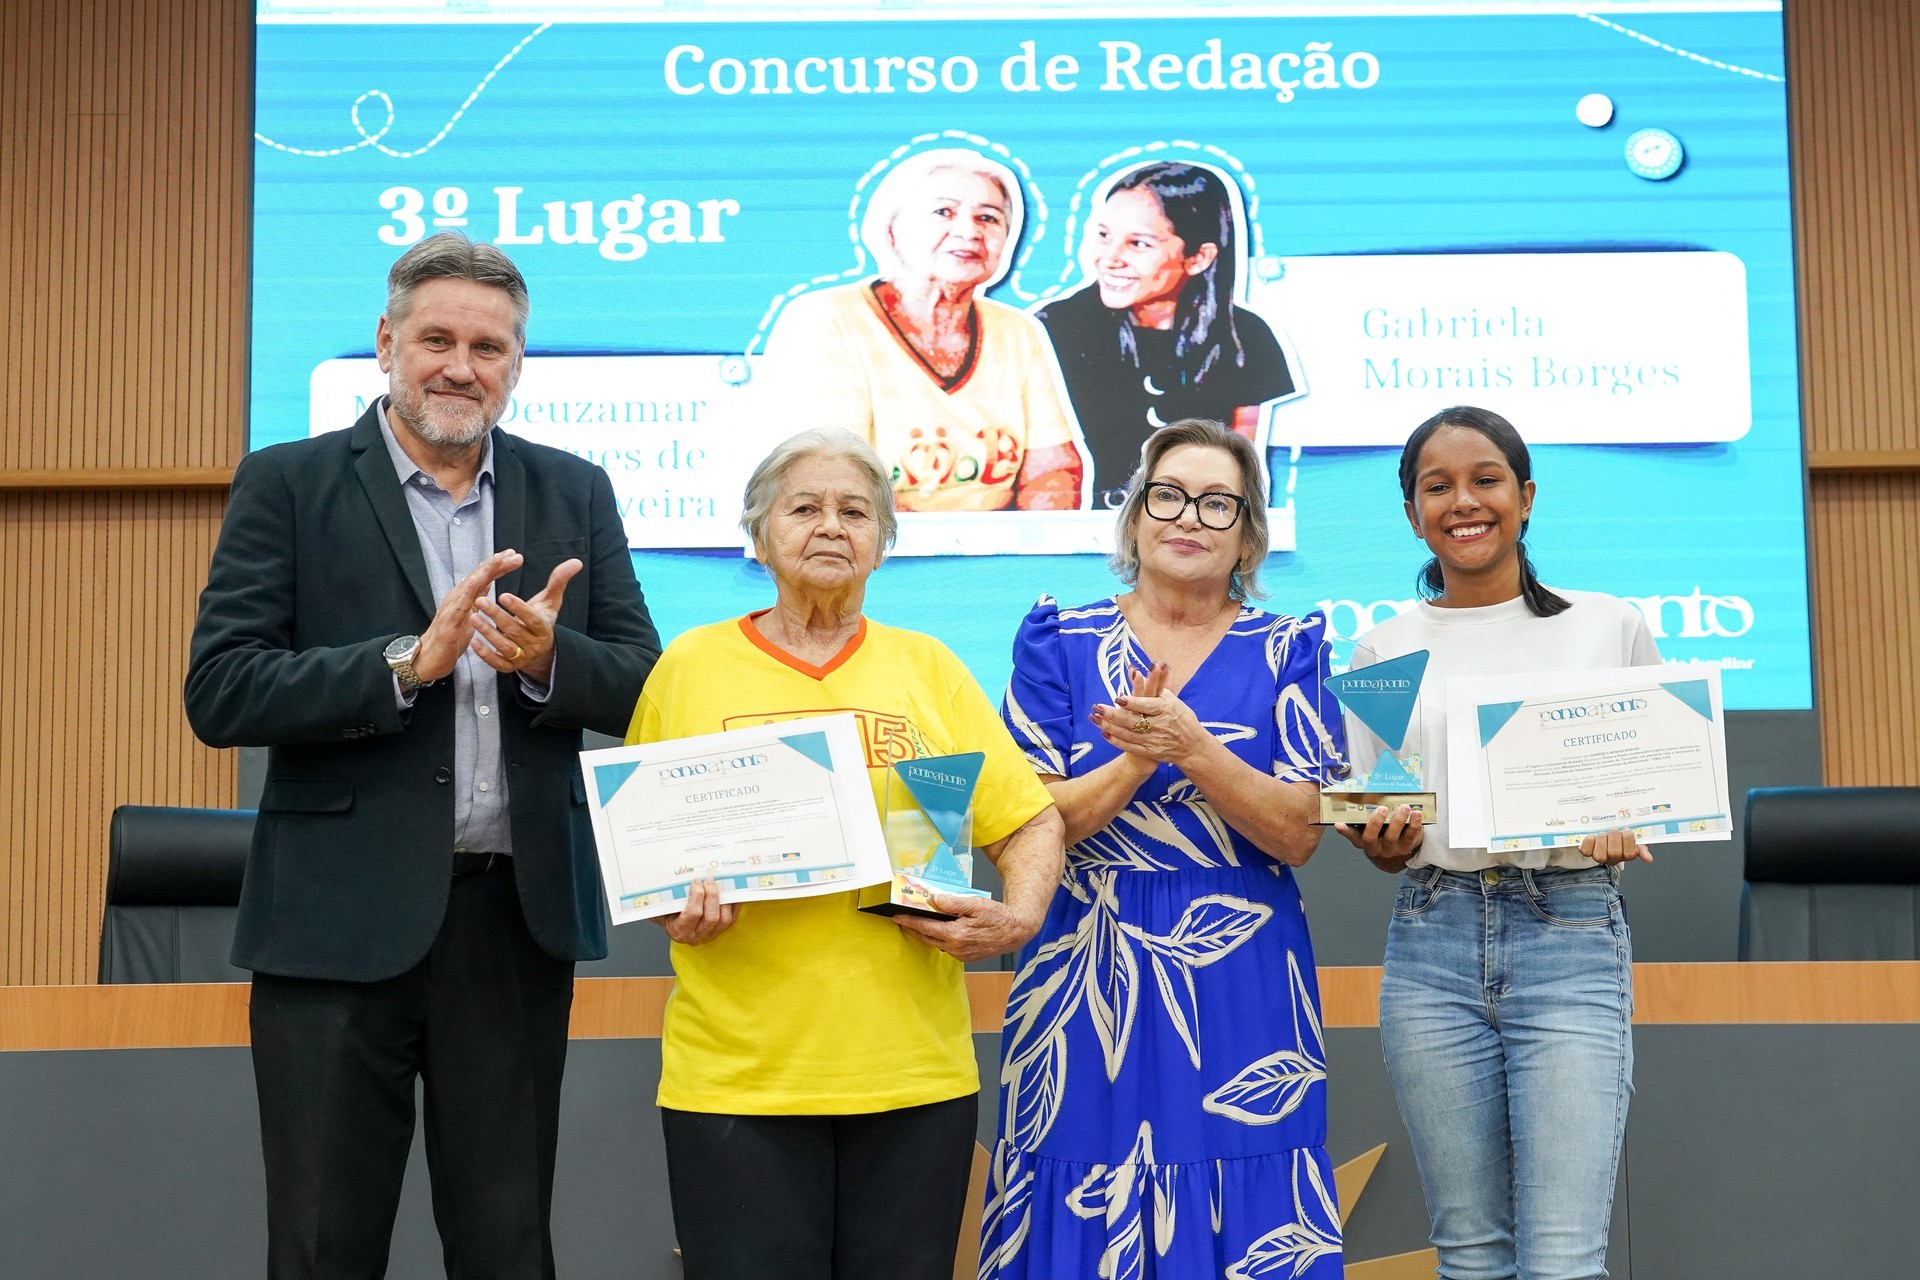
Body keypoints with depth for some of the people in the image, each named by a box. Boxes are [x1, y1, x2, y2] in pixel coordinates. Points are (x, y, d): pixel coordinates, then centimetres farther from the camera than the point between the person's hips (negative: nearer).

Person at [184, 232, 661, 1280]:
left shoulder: (574, 494, 10)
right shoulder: (287, 485, 0)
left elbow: (643, 684, 6)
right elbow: (219, 693, -9)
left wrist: (546, 660, -15)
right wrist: (409, 662, -20)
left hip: (517, 917, 3)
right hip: (340, 918, -2)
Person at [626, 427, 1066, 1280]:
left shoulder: (928, 667, 10)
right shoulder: (692, 664, 6)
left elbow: (1031, 824, 11)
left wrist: (1018, 916, -8)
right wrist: (673, 909, -11)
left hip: (915, 1073, 2)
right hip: (735, 1076, -1)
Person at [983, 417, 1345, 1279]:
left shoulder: (1287, 651, 6)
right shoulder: (1060, 642, 6)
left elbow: (1299, 835, -5)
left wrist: (1193, 748, -20)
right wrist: (1135, 760, -17)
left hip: (1240, 991, 0)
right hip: (1088, 987, 0)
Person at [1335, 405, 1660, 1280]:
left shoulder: (1611, 626, 7)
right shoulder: (1385, 651, 11)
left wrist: (1625, 832, -9)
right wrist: (1382, 842, -9)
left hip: (1572, 941, -2)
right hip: (1434, 944, 2)